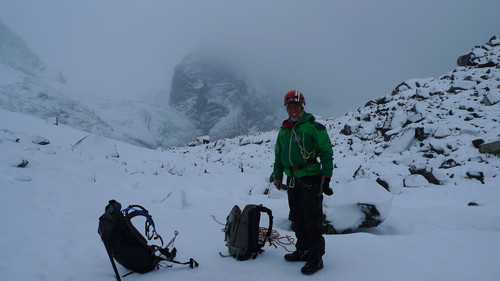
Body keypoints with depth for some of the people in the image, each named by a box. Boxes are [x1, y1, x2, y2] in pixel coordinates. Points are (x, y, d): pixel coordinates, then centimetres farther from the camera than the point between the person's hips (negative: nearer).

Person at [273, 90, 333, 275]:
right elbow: (278, 155, 22)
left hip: (311, 179, -6)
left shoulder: (313, 127, -5)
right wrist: (278, 176, 16)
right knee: (297, 219, 13)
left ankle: (316, 258, 5)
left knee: (312, 221, -5)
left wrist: (326, 177, -13)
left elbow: (327, 152, -7)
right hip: (292, 181, 6)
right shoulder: (283, 130, 14)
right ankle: (303, 251, 27)